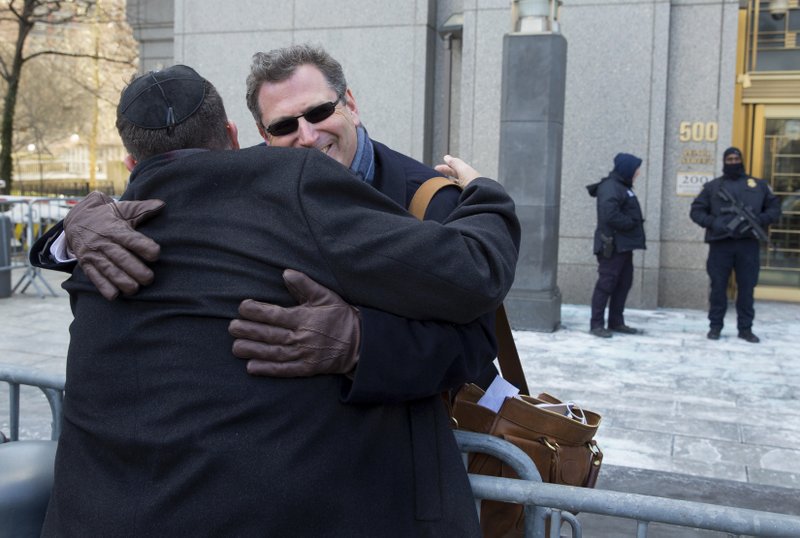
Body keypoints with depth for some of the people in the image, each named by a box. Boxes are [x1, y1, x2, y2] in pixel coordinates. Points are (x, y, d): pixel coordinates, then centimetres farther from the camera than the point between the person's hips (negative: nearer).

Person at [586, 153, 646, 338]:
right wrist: (631, 223, -15)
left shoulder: (622, 186, 18)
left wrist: (635, 224, 6)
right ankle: (596, 324, -3)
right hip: (613, 245, -10)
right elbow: (610, 215, -26)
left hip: (624, 245, 10)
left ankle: (616, 322, 21)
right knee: (606, 284, -7)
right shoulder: (610, 187, -15)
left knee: (624, 283, 13)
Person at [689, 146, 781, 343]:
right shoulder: (713, 186, 11)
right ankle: (715, 326, 12)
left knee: (747, 287, 3)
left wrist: (760, 220, -6)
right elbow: (696, 210, 9)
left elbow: (775, 207, 14)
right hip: (720, 243, -1)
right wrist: (712, 222, -9)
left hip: (748, 243, 1)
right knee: (718, 286, 2)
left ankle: (745, 328, 11)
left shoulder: (758, 185, 13)